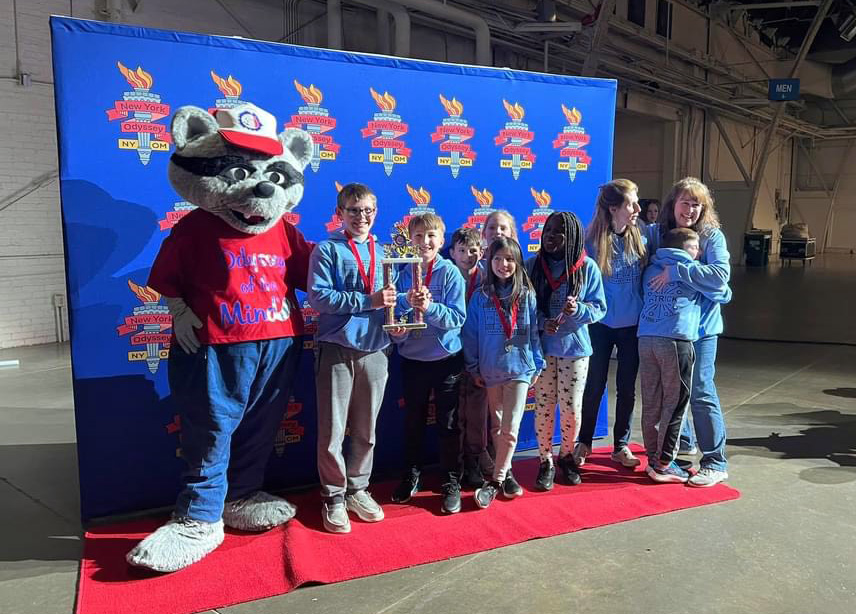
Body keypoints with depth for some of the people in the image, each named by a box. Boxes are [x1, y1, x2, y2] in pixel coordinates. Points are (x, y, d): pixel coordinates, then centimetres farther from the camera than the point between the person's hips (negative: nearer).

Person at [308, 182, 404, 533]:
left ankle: (357, 489, 30)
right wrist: (368, 300, -18)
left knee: (366, 430, 13)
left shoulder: (383, 253, 13)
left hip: (374, 350, 4)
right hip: (336, 350, -4)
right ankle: (334, 497, 19)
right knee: (332, 430, 1)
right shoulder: (327, 250, -2)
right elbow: (318, 297, -13)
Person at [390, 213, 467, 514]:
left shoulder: (450, 272, -8)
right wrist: (407, 302, -21)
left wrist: (429, 307, -27)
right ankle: (411, 475, 34)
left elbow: (457, 317, -13)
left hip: (446, 358, -3)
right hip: (412, 358, 3)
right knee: (413, 421, 16)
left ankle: (451, 482, 21)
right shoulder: (405, 274, 1)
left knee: (448, 423, 6)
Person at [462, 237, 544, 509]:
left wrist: (537, 366, 5)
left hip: (520, 369, -1)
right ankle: (504, 474, 27)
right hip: (490, 370, 1)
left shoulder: (527, 296, 0)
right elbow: (471, 333, 1)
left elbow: (534, 332, 5)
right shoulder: (481, 297, -2)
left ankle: (495, 481, 4)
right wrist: (473, 368, 0)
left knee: (510, 429, -6)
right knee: (497, 426, 13)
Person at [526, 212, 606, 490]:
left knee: (571, 409, 6)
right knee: (543, 408, 5)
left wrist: (578, 309, -21)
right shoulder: (532, 265, 0)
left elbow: (599, 308, -1)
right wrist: (542, 322, -16)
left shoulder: (587, 266, -3)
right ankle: (546, 461, 24)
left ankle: (566, 456, 31)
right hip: (542, 348, 1)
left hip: (575, 348, 0)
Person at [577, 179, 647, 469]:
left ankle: (621, 445, 27)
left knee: (627, 388, 12)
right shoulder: (594, 242, -12)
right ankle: (584, 442, 26)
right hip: (601, 325, -3)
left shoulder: (639, 238, -3)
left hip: (633, 325, 3)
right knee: (594, 386, 8)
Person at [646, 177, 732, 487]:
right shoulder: (656, 233, 2)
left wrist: (676, 271, -27)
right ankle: (682, 443, 37)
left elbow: (721, 274, -22)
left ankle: (716, 462, 9)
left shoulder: (712, 236, -8)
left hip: (699, 325, -4)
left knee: (700, 391, -3)